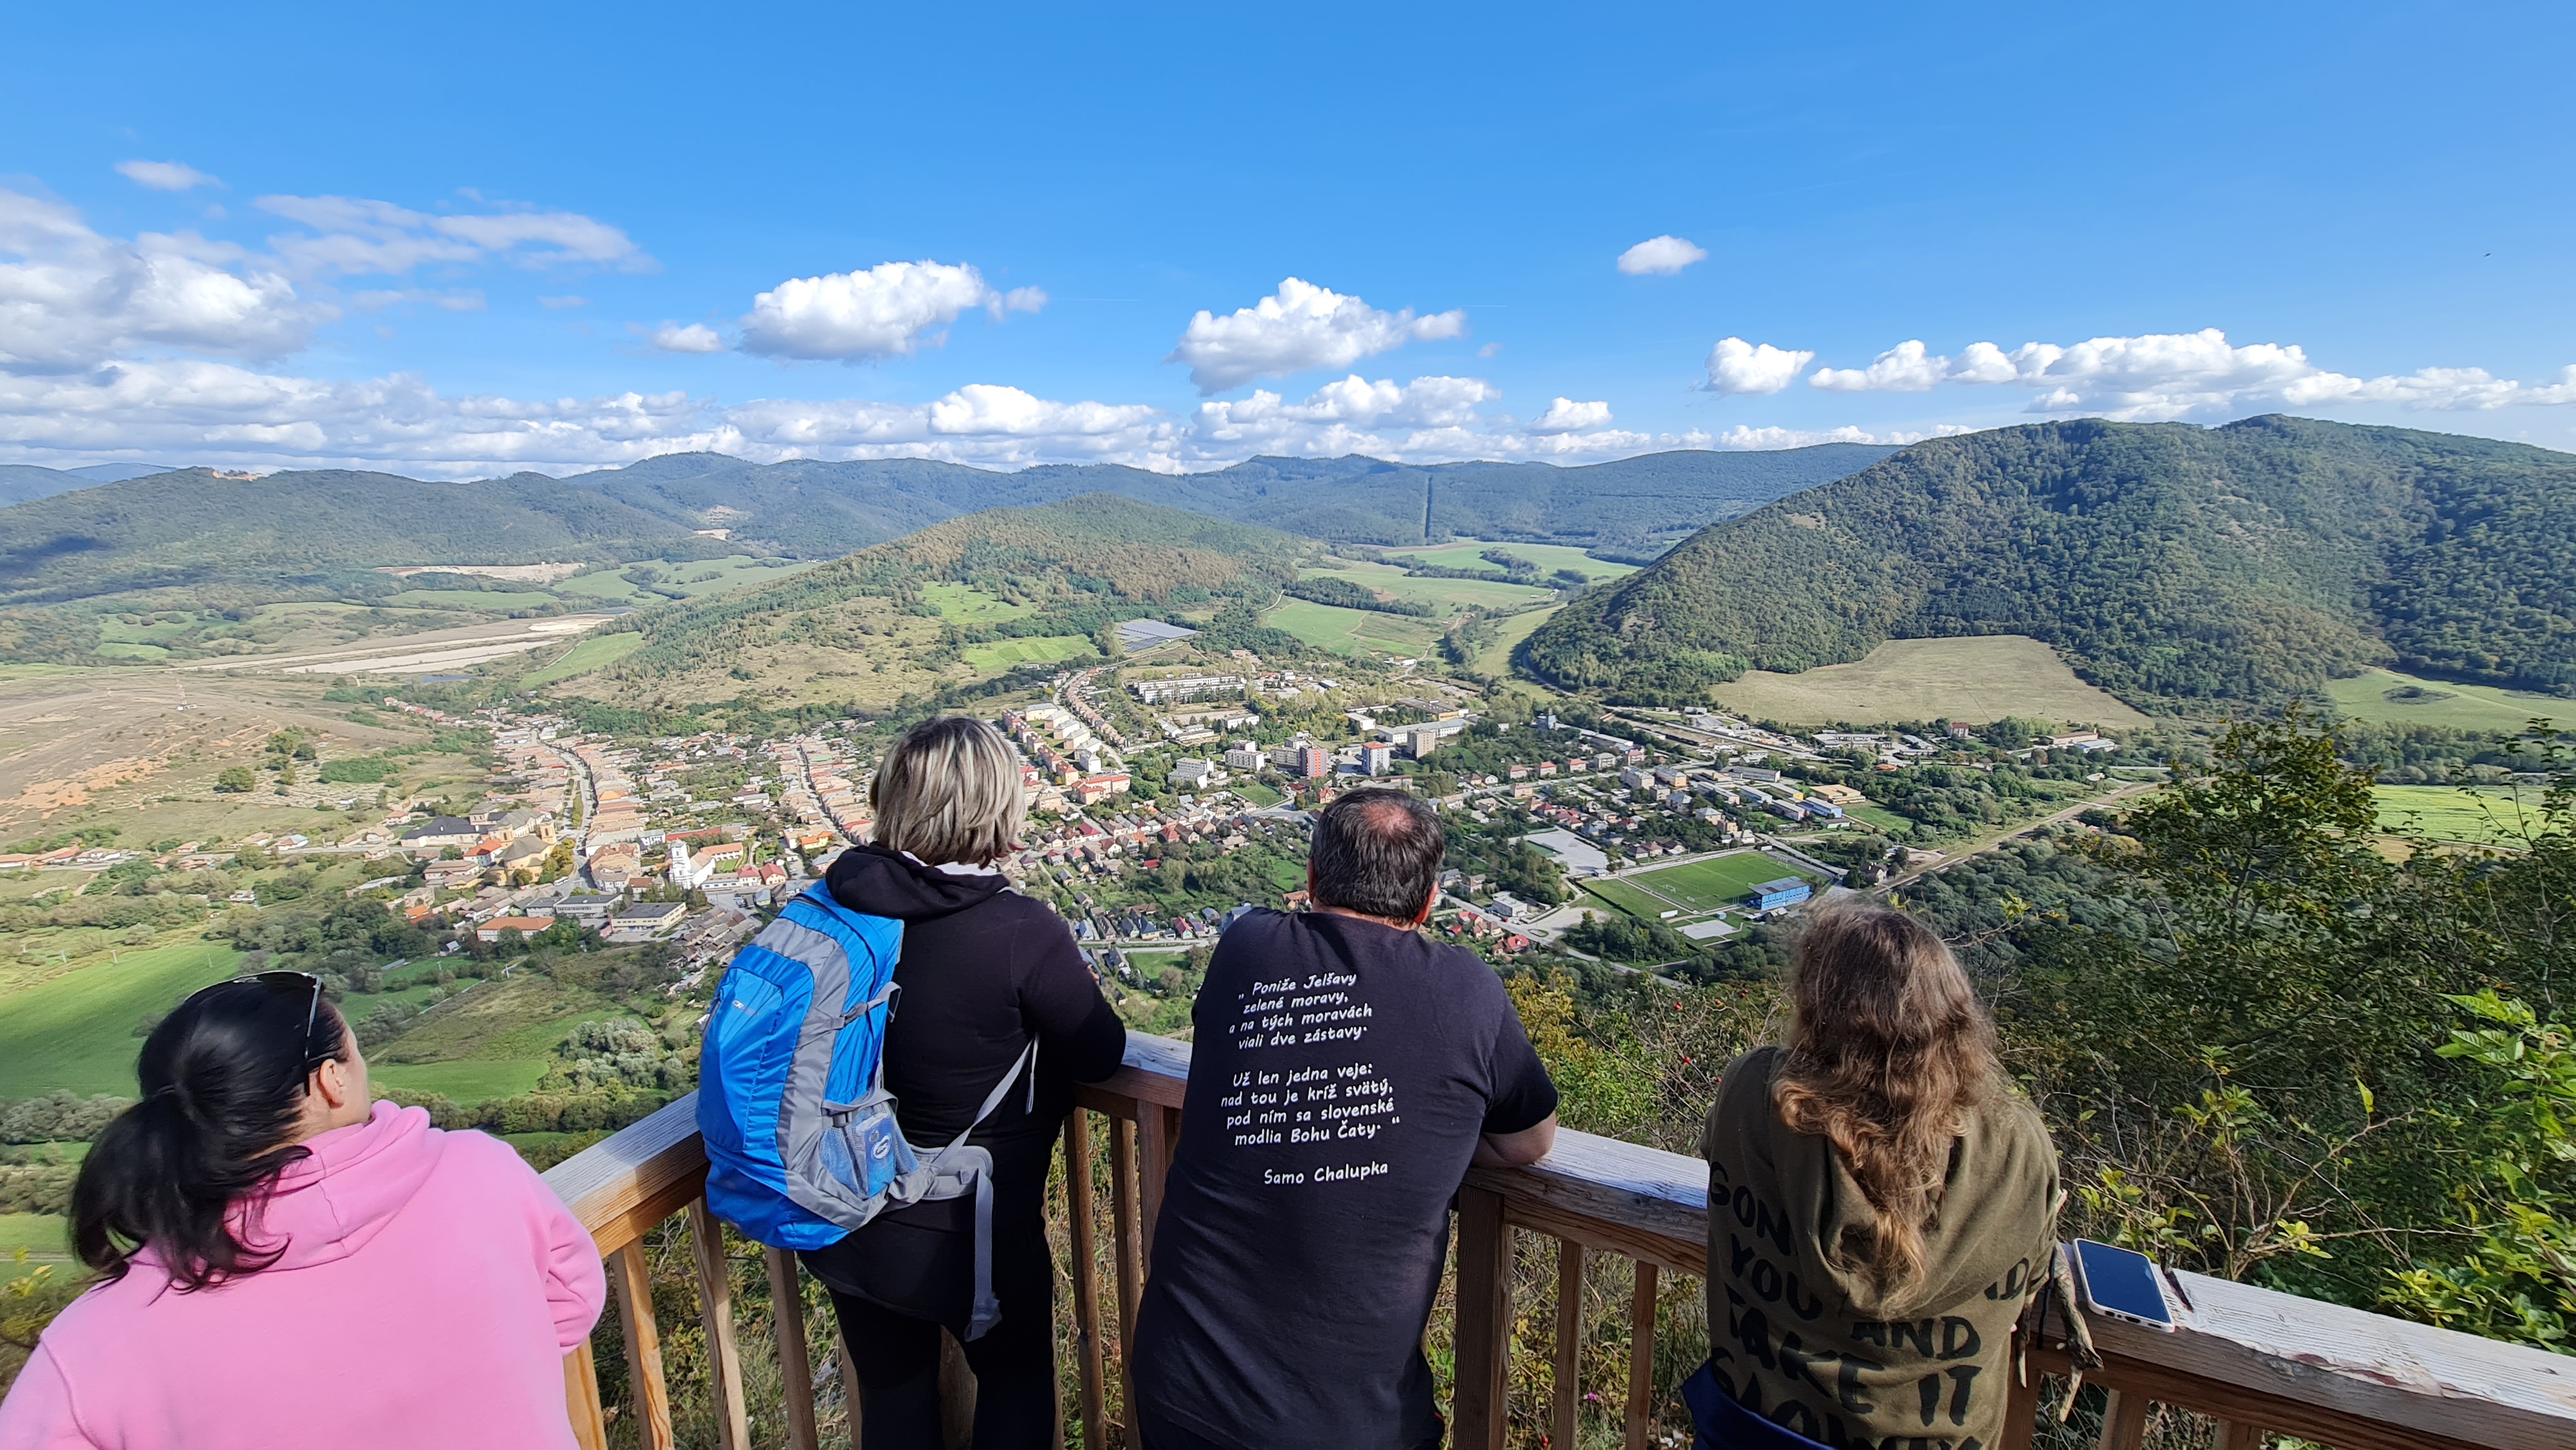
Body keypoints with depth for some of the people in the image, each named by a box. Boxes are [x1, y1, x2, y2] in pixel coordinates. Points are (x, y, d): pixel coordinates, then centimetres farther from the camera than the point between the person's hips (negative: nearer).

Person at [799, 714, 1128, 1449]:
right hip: (973, 1236, -4)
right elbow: (1101, 1056, -16)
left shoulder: (834, 902, -14)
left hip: (851, 1226, 5)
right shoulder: (1023, 934, -29)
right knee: (1017, 1385, 26)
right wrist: (1074, 984, 3)